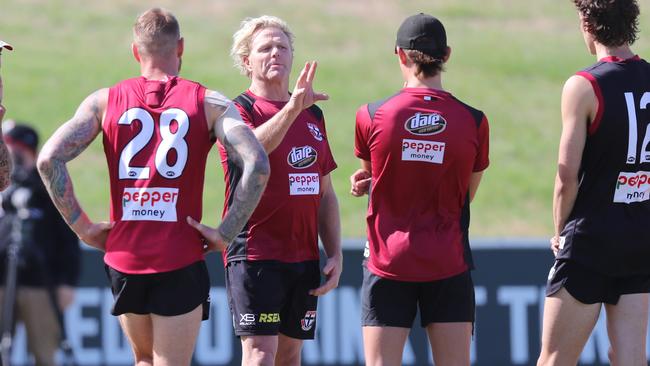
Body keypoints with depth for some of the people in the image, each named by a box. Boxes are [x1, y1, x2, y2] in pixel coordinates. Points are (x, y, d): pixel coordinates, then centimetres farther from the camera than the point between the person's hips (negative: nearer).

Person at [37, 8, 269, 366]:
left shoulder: (105, 101, 5)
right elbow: (257, 166, -14)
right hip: (180, 261, -3)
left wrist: (81, 226, 1)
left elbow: (49, 159, -6)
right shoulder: (210, 104, 0)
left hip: (123, 255, 3)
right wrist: (225, 233, -8)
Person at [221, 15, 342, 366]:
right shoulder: (240, 110, -5)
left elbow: (325, 193, 19)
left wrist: (335, 254, 11)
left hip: (304, 257, 6)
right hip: (255, 254, -6)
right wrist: (291, 108, -44)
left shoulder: (313, 115, 15)